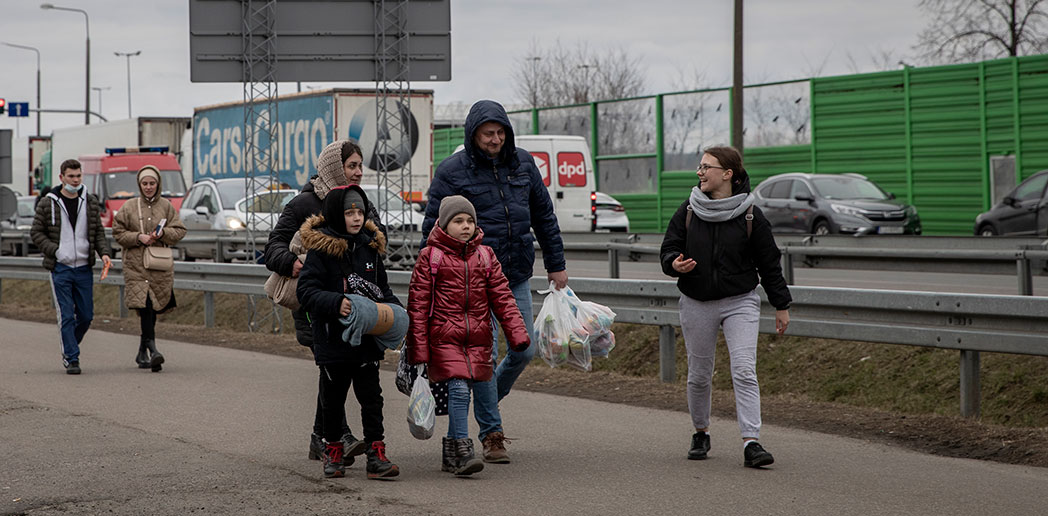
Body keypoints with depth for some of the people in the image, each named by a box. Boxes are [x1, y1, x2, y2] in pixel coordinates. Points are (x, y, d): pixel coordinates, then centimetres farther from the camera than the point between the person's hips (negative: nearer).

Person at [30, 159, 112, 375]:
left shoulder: (90, 202, 8)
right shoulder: (48, 204, -1)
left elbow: (98, 232, 11)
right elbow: (36, 233, 2)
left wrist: (104, 253, -6)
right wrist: (55, 251, -11)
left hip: (84, 268, 3)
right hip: (60, 268, -3)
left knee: (86, 315, 6)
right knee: (66, 316, -6)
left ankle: (69, 347, 28)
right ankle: (72, 359, -1)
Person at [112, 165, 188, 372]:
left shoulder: (166, 206, 9)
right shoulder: (129, 207, 4)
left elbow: (180, 230, 9)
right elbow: (118, 232, 4)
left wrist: (163, 233, -10)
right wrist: (138, 237, -11)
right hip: (136, 265, -2)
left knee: (152, 308, 5)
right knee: (145, 305, -17)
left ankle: (142, 353, 20)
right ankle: (152, 349, -25)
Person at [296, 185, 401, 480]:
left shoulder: (370, 248, 7)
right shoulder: (320, 249, -8)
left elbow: (382, 288, 18)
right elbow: (307, 292, -13)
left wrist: (394, 308, -1)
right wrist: (336, 303, -28)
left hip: (368, 339, 3)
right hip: (333, 339, -3)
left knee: (371, 397, 2)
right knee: (333, 398, 11)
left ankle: (376, 455, 5)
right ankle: (333, 452, 26)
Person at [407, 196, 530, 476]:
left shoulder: (485, 256, 11)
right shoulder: (430, 257, -1)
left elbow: (502, 296, 10)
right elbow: (418, 304, -1)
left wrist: (517, 332, -1)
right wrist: (418, 348, -6)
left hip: (478, 338, 4)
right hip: (444, 337, -4)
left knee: (480, 389, 5)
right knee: (458, 389, -15)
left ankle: (451, 451, 19)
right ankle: (463, 452, -14)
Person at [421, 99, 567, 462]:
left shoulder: (523, 163, 8)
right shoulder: (452, 171, -6)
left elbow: (544, 215, 17)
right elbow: (434, 228, -3)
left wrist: (556, 265, 17)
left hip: (517, 276, 5)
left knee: (524, 350, 5)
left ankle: (488, 399, 32)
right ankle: (491, 433, 5)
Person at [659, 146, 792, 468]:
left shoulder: (750, 216, -4)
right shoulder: (688, 212, 1)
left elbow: (769, 263, 3)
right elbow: (668, 250, 4)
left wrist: (781, 305, 6)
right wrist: (675, 264, -21)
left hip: (740, 303, -2)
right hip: (697, 305, 2)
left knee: (744, 372, -14)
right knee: (699, 375, 8)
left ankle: (751, 442, -18)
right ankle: (701, 434, 29)